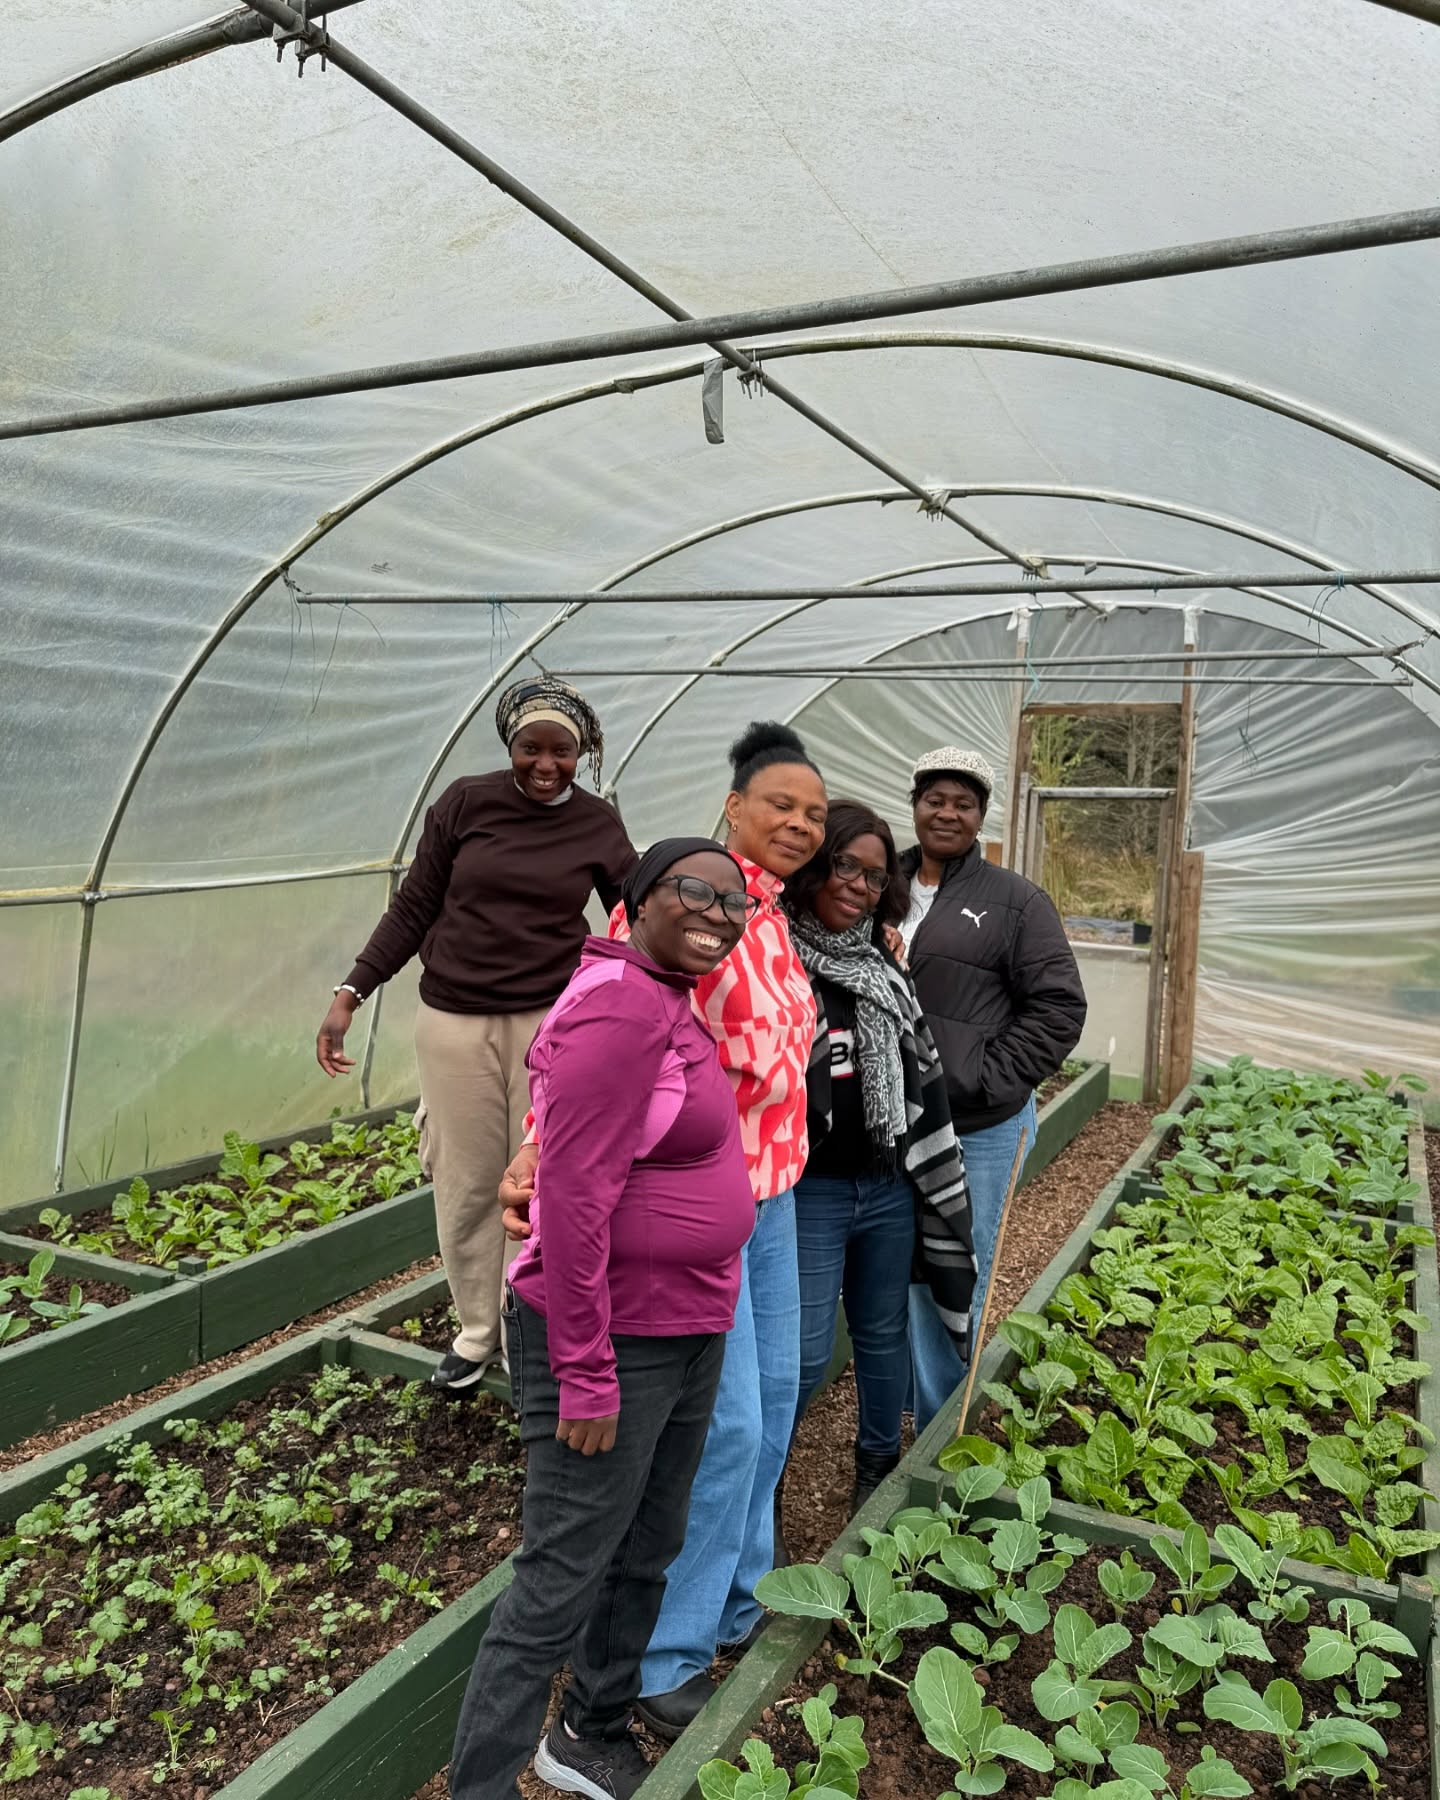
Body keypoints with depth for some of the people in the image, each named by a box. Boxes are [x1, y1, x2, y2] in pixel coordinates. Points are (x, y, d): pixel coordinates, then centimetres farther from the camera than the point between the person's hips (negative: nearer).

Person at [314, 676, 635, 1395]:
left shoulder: (597, 826, 1)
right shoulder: (465, 803, -2)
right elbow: (413, 909, 2)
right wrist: (351, 993, -3)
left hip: (552, 1021, 0)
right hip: (454, 1022, 0)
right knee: (465, 1183, 7)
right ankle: (475, 1331, 27)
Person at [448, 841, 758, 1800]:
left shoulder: (673, 1004, 8)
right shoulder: (620, 1009, -23)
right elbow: (574, 1199, -25)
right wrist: (584, 1377, -22)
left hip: (688, 1335, 10)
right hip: (616, 1343, -10)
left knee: (648, 1552, 24)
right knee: (563, 1579, 5)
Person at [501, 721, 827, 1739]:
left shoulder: (776, 917, 9)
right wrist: (542, 1153, -33)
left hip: (771, 1193, 9)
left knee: (775, 1396, 18)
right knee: (726, 1423, -2)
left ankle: (738, 1599, 40)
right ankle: (666, 1656, 19)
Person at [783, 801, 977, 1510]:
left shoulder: (884, 967, 10)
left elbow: (923, 1078, 14)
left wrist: (940, 1191, 13)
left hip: (889, 1186, 6)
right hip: (809, 1189, -6)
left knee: (883, 1333, 19)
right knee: (804, 1352, 0)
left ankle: (879, 1465, 40)